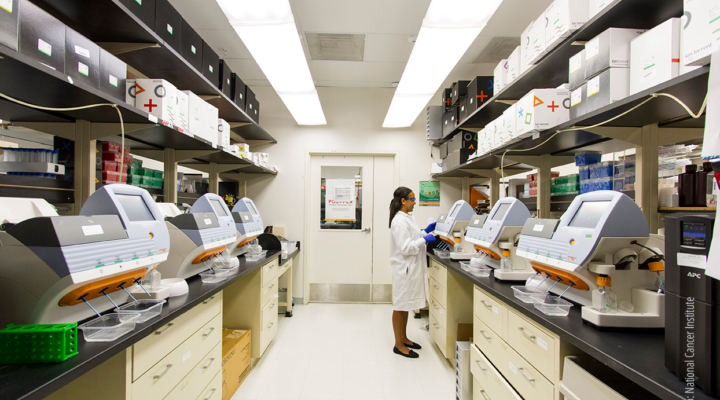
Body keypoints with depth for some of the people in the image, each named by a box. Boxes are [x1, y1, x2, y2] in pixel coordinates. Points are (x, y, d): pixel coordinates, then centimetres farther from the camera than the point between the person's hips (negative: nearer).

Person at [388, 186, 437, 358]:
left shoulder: (408, 218, 11)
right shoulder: (399, 221, -20)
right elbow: (406, 247, -23)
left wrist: (425, 231, 11)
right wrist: (424, 240, -18)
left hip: (412, 267, 10)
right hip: (404, 268, -10)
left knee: (406, 305, 19)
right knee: (400, 306, 3)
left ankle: (404, 338, 33)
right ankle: (399, 345, 16)